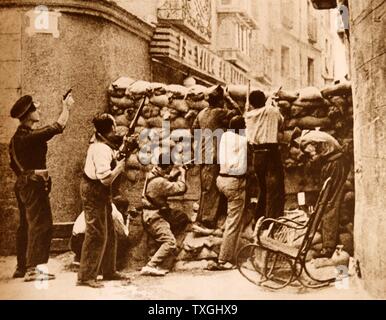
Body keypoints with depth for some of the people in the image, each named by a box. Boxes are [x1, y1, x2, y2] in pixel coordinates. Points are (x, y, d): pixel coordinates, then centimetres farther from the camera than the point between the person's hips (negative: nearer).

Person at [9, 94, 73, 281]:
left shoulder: (17, 137, 11)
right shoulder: (31, 136, -19)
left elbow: (14, 163, 17)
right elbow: (58, 127, -19)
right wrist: (66, 107, -6)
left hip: (23, 184, 10)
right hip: (35, 185, -10)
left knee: (26, 225, 14)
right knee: (41, 225, -7)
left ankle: (22, 267, 22)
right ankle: (33, 269, -7)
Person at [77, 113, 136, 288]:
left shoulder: (102, 142, 4)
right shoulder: (101, 149, -24)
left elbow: (111, 160, 12)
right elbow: (106, 178, -29)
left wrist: (125, 151, 0)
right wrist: (122, 163, -20)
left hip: (100, 192, 10)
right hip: (93, 191, -10)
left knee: (109, 233, 16)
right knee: (97, 234, -6)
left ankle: (109, 271, 28)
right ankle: (85, 276, 2)